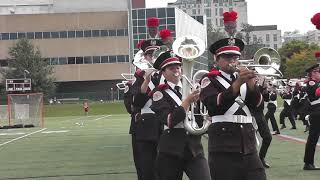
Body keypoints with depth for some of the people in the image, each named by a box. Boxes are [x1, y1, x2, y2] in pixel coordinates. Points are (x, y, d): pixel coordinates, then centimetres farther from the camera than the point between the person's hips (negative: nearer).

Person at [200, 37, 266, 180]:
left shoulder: (243, 77, 18)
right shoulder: (210, 80, 4)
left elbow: (258, 105, 4)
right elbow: (214, 105, -16)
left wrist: (251, 83, -13)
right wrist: (238, 83, -24)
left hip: (249, 147, 4)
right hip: (224, 148, -4)